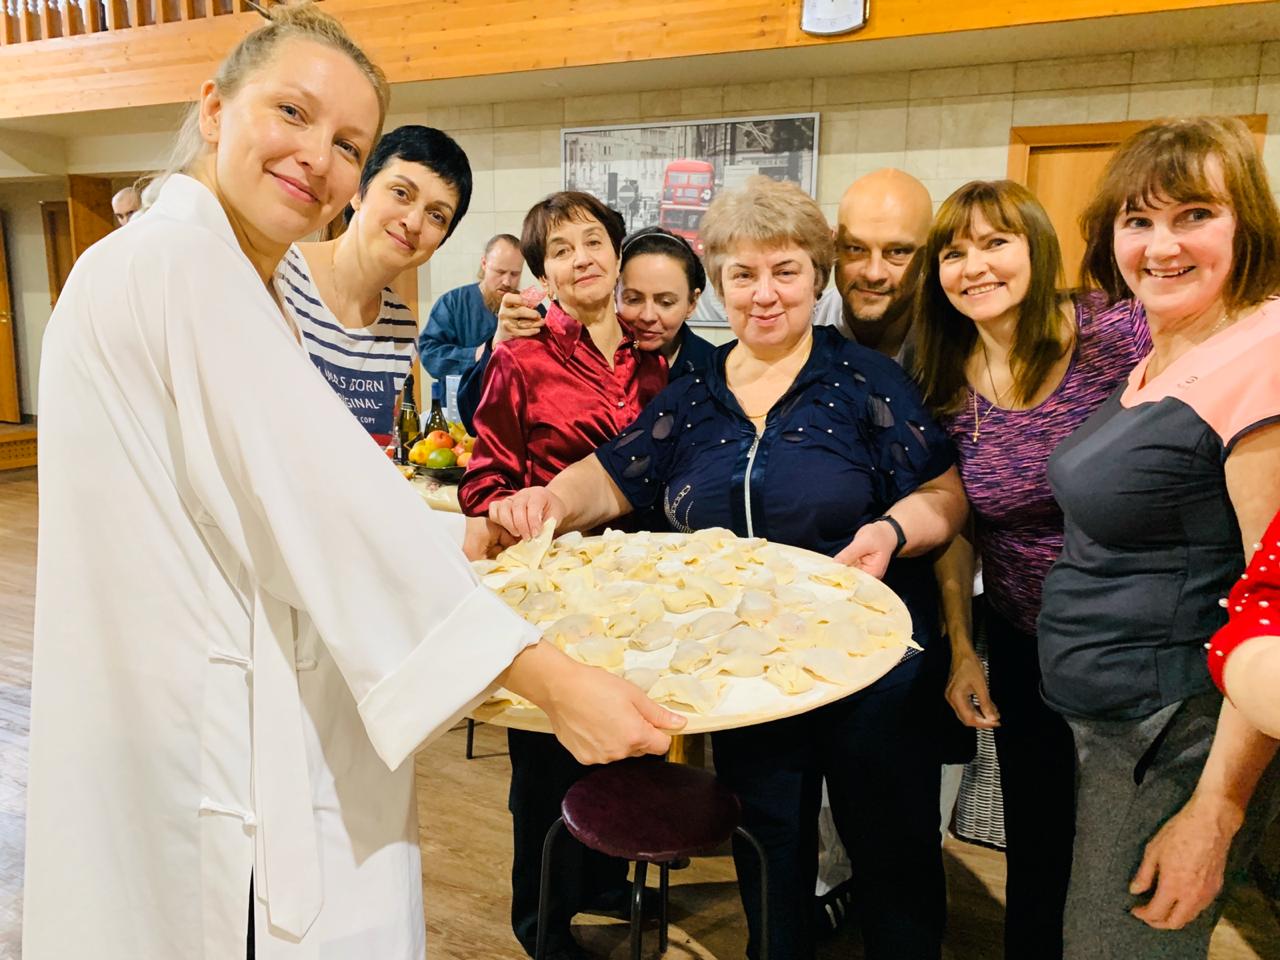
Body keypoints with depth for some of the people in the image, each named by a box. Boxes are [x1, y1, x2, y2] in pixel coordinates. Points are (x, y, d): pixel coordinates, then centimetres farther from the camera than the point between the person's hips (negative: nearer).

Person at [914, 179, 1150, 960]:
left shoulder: (1120, 337, -15)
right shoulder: (949, 385, -3)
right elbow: (957, 526, 4)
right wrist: (962, 651, 3)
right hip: (1023, 648, 3)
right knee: (1036, 847, 17)